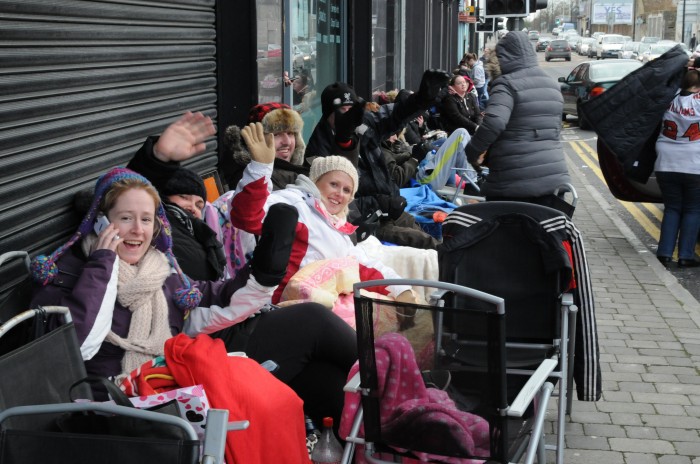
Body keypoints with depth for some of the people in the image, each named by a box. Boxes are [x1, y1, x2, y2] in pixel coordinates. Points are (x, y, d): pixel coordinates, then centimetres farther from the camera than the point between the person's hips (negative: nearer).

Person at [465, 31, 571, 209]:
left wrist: (473, 151, -12)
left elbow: (494, 122, -26)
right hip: (553, 177, 7)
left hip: (512, 182, -7)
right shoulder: (552, 84, 15)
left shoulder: (507, 83, -9)